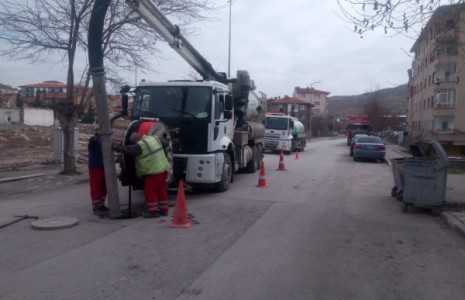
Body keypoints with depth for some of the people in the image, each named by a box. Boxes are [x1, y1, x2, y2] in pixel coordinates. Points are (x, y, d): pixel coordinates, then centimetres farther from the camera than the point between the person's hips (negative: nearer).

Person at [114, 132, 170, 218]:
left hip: (153, 171, -8)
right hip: (163, 169, 8)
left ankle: (153, 211, 6)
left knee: (150, 191, 3)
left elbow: (127, 149, -11)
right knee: (161, 190, 15)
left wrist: (116, 147, 6)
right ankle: (163, 210, 21)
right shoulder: (154, 138, 11)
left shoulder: (141, 145, -13)